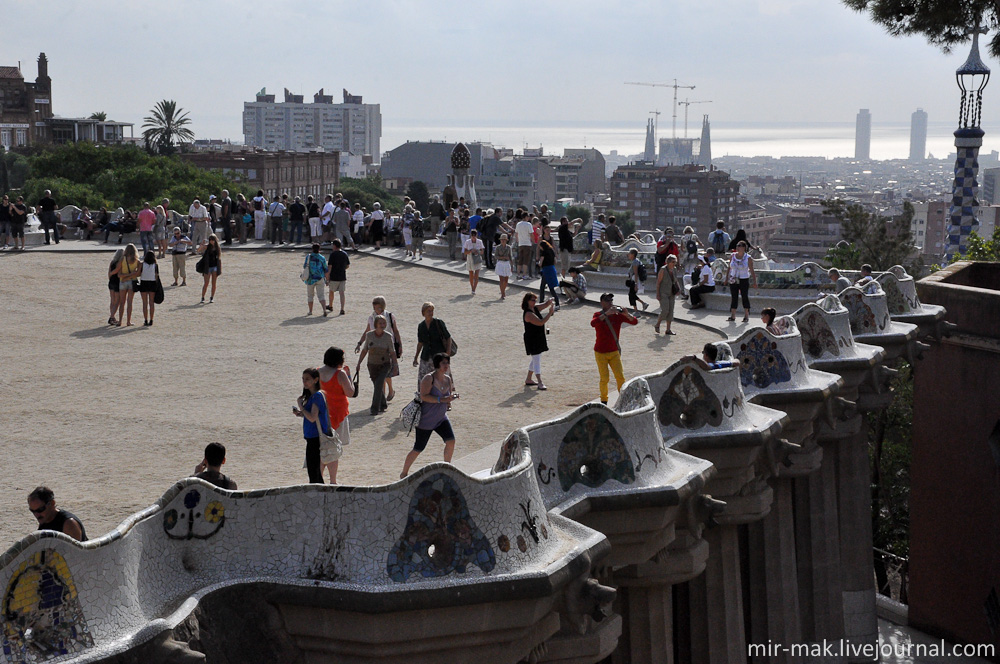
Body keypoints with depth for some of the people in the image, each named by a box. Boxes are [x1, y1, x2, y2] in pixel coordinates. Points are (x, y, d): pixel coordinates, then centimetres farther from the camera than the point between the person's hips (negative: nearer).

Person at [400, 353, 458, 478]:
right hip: (426, 420, -7)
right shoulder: (429, 379, -18)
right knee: (418, 449, 0)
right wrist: (441, 400, -31)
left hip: (441, 419, 7)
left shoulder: (448, 379, 5)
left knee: (451, 441, -9)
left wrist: (451, 397, -7)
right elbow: (424, 396, -27)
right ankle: (404, 474, 18)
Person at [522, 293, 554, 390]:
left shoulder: (535, 309, 6)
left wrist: (550, 302, -11)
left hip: (539, 338, 10)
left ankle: (528, 379, 31)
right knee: (536, 360, -8)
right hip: (532, 340, -10)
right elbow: (540, 322, -29)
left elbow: (545, 305, 11)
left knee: (535, 360, 19)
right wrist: (550, 313, -29)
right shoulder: (528, 314, -22)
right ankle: (540, 383, -7)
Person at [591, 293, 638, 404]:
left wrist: (625, 313, -29)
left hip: (614, 352, 2)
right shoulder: (598, 315, -7)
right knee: (604, 378, -3)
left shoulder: (618, 315, -2)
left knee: (620, 376, -7)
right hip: (601, 352, -2)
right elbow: (593, 323, -31)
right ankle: (604, 401, 15)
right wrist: (606, 313, -39)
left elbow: (634, 321, -11)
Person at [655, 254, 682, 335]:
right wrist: (657, 294, -17)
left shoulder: (674, 269, 4)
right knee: (665, 310, -14)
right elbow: (658, 282, -14)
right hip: (663, 293, -7)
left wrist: (678, 288, 0)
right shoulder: (663, 270, -16)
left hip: (671, 293, 7)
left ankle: (668, 330, 11)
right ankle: (657, 325, 8)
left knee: (671, 311, 5)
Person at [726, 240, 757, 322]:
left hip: (744, 280, -3)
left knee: (745, 297, -1)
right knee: (734, 297, 3)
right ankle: (733, 316, 7)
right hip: (733, 280, 3)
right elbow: (729, 268, 11)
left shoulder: (748, 258, -6)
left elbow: (752, 271, -6)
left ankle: (746, 316, 6)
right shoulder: (732, 256, 4)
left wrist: (755, 282, -10)